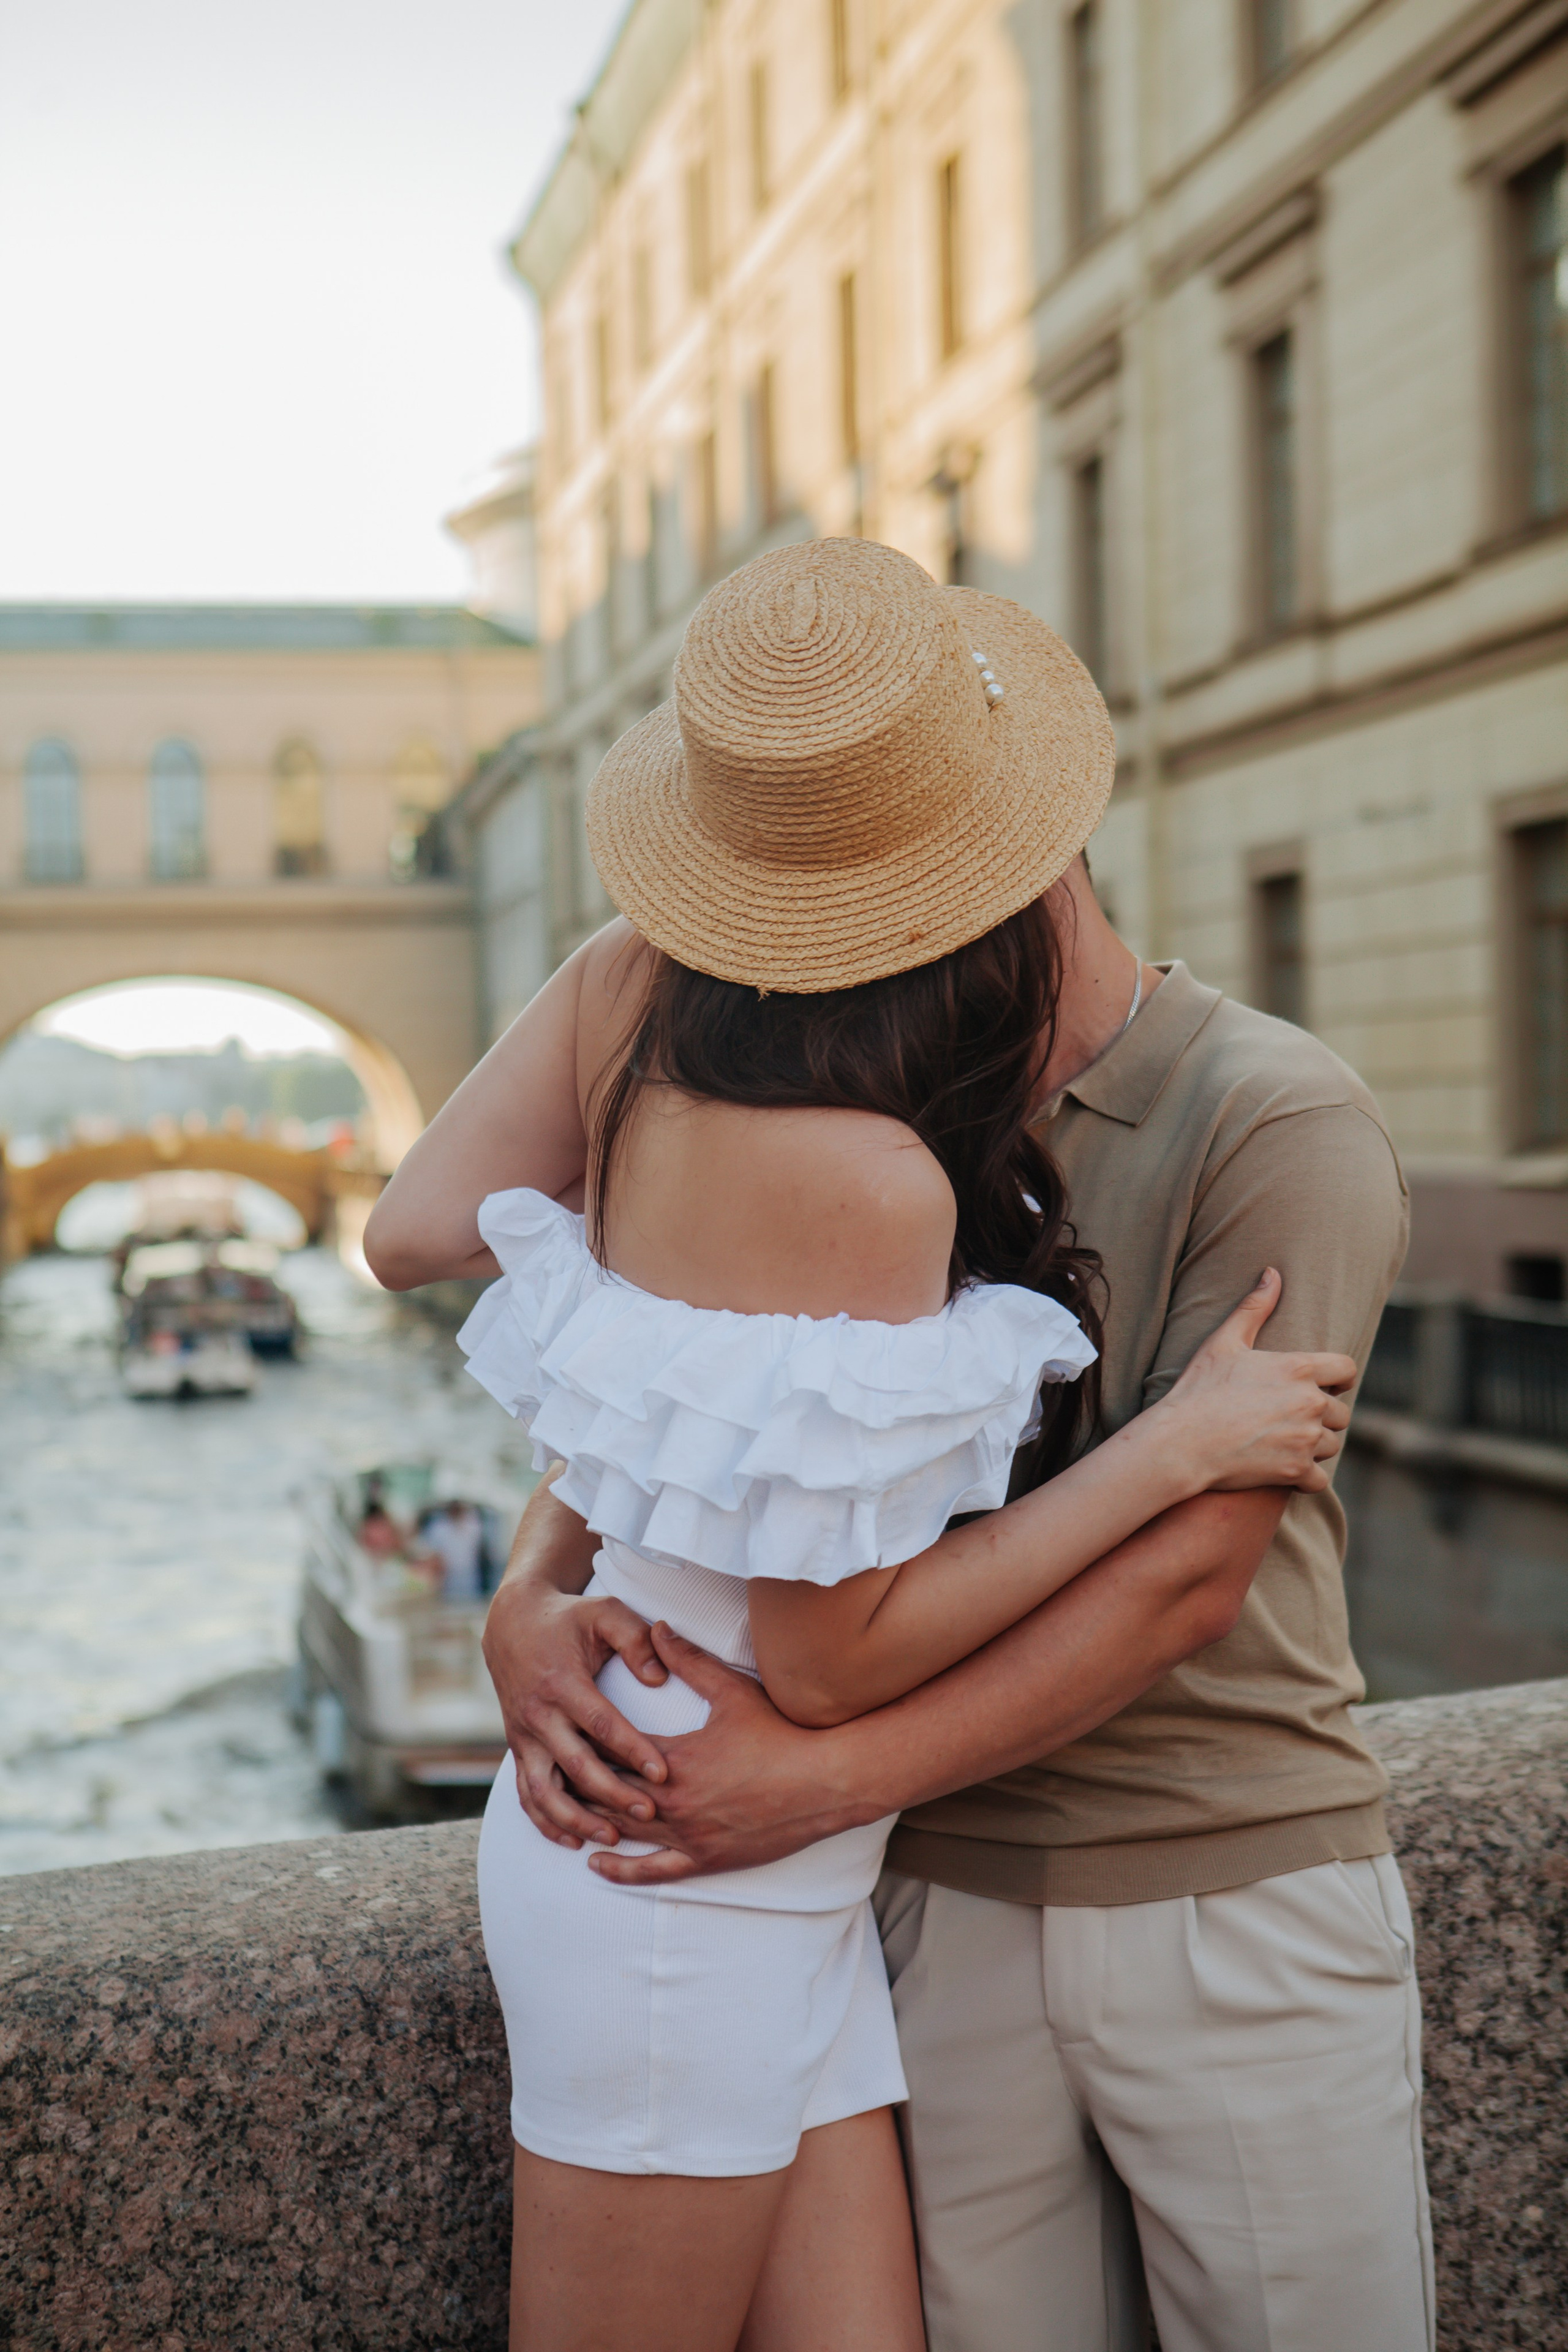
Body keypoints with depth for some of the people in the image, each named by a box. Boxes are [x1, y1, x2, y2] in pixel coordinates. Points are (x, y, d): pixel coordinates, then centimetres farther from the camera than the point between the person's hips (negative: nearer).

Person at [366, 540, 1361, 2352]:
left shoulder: (643, 1001, -7)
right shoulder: (866, 1179, -28)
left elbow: (404, 1234, 8)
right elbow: (829, 1660, -20)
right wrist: (1180, 1445, -15)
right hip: (687, 1903, -7)